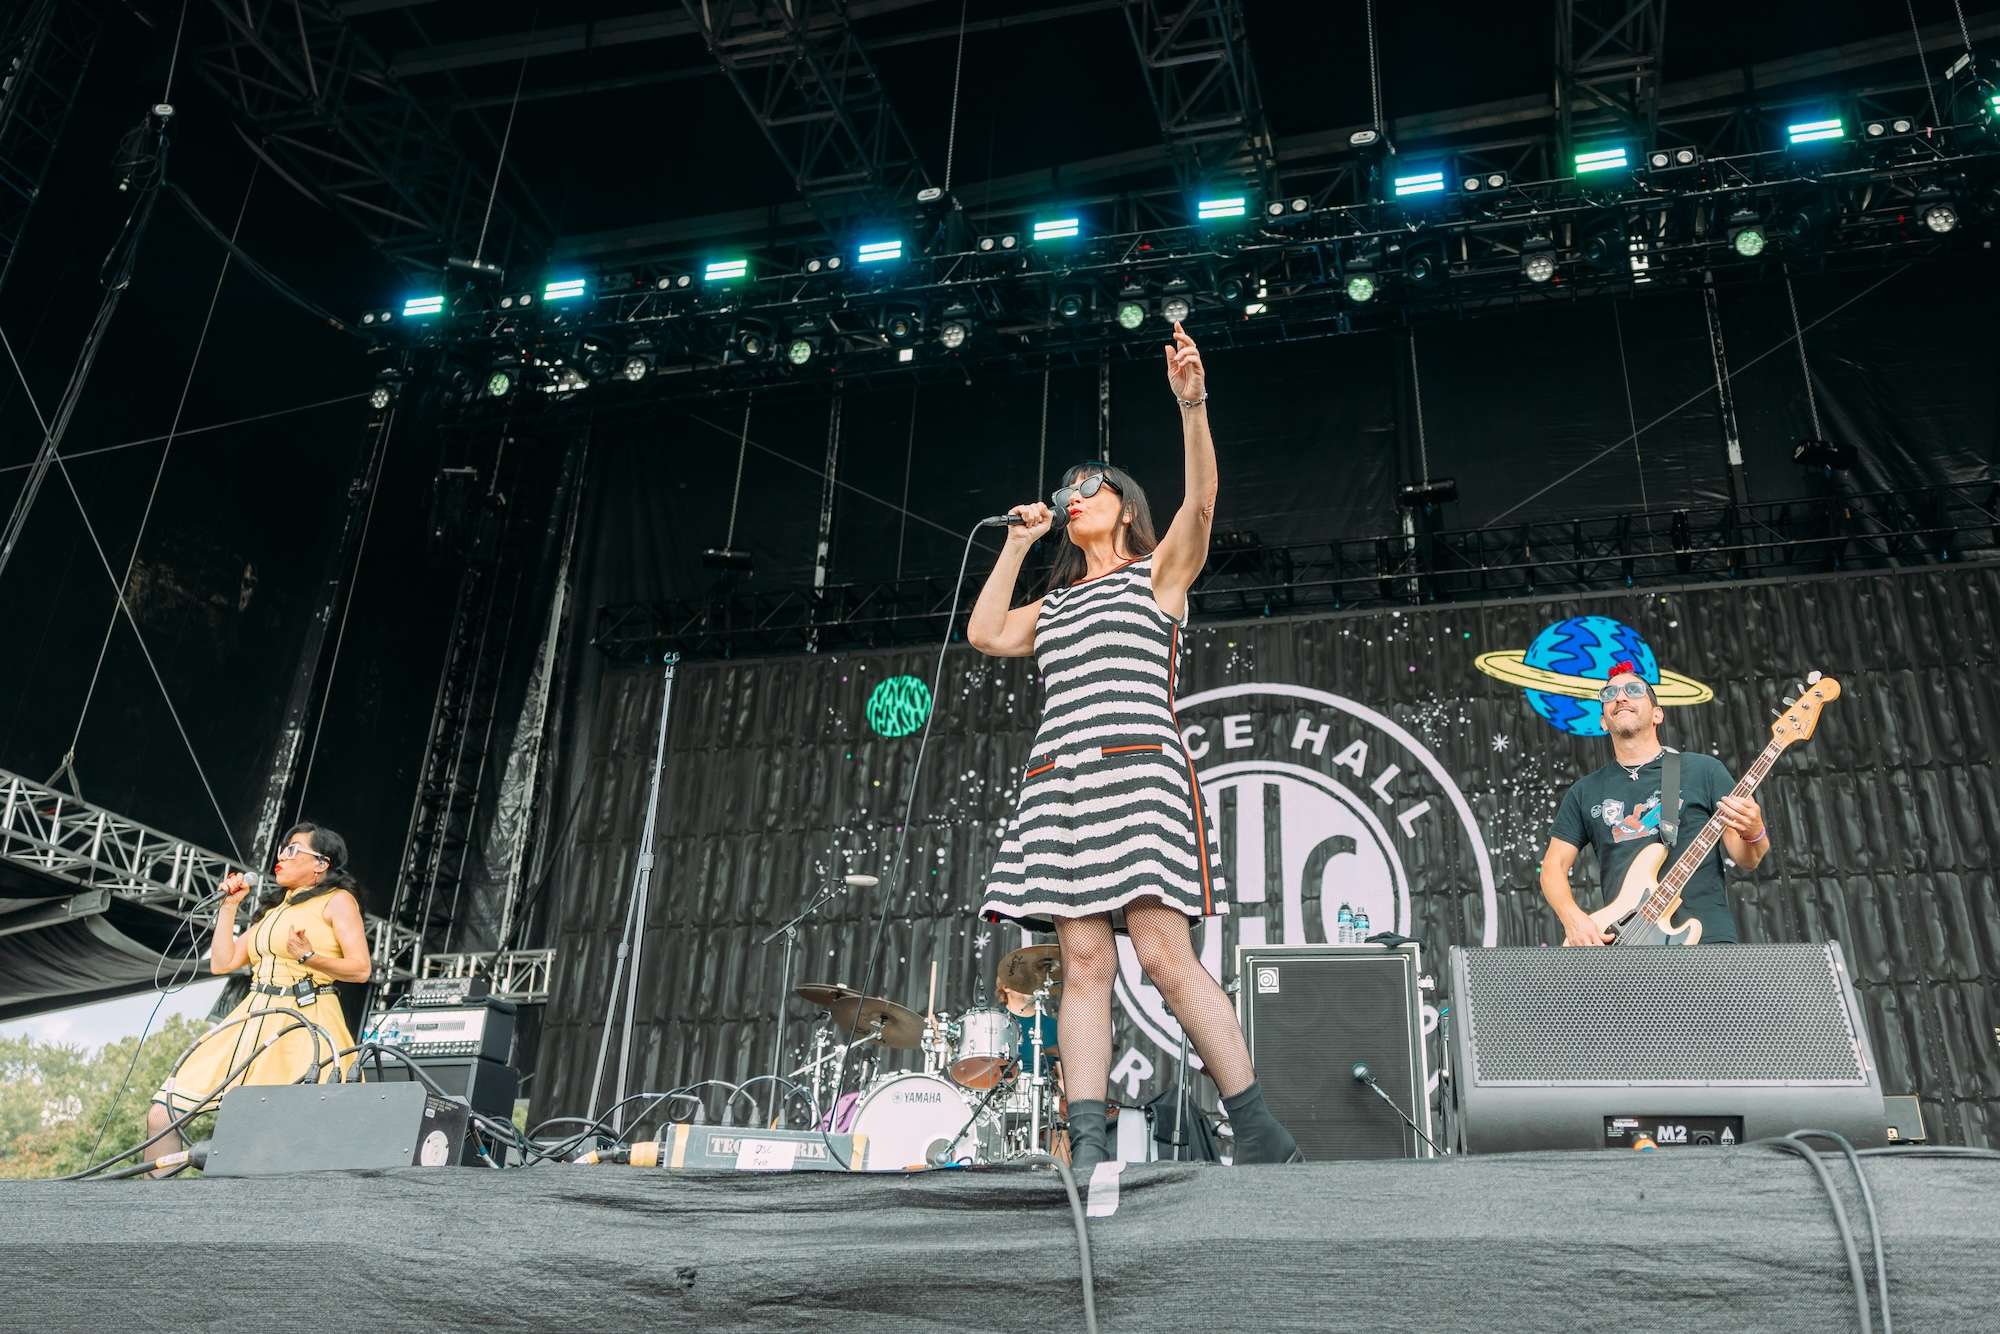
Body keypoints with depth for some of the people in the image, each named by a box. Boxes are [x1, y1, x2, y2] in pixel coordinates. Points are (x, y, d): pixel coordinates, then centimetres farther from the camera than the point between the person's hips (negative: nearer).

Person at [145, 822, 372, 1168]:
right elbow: (221, 963, 18)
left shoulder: (337, 900, 2)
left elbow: (361, 969, -7)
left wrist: (308, 957, -21)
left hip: (304, 1024, -7)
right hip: (253, 1021, 7)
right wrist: (229, 905, 19)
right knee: (161, 1116, 0)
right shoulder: (271, 912, 25)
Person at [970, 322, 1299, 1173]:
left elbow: (1202, 499, -3)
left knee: (1165, 957, -14)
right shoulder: (1056, 604, 29)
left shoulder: (1158, 573, 13)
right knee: (1084, 963, -5)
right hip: (1058, 779, 6)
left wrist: (1192, 406, -17)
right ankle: (1087, 1151, -10)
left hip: (1138, 771, -5)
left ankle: (1264, 1138, -5)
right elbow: (986, 633, 17)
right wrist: (1018, 545, 21)